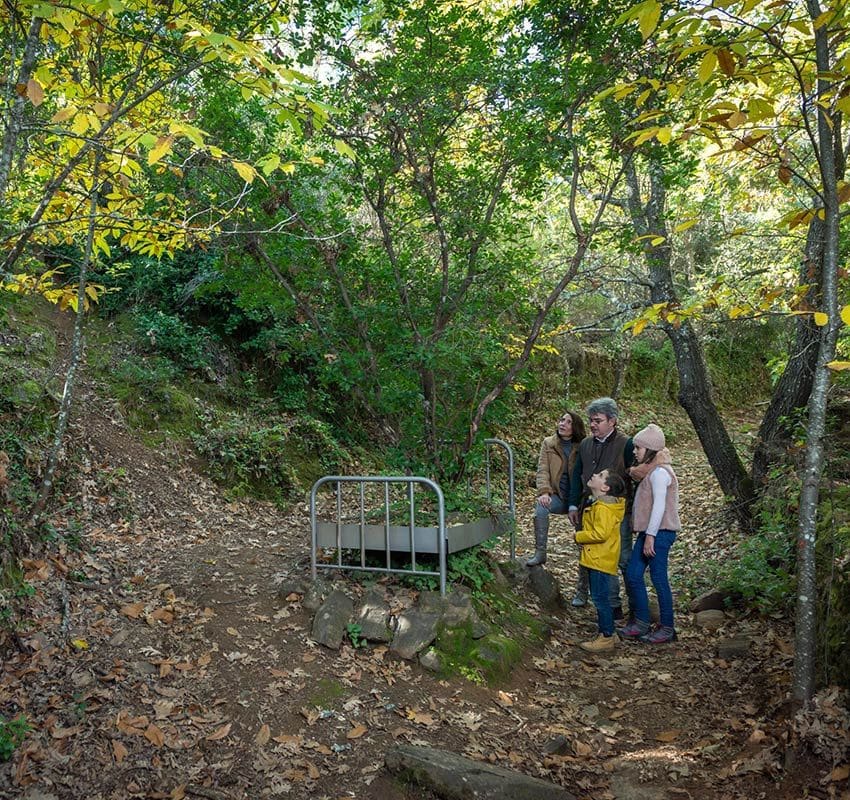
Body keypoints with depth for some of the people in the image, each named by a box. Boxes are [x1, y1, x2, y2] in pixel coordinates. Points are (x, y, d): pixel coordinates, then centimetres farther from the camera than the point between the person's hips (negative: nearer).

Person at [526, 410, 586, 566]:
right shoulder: (548, 443, 6)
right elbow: (543, 470, -1)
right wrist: (544, 492, -17)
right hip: (557, 495, 0)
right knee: (541, 507, -28)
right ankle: (540, 552, -18)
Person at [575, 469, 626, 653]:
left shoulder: (603, 509, -20)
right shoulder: (598, 505, 13)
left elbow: (600, 534, -27)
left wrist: (578, 537, -14)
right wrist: (582, 536, 6)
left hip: (600, 560, -10)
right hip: (596, 559, 10)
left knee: (600, 598, -2)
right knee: (601, 598, 17)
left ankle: (607, 638, 7)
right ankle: (608, 633, 27)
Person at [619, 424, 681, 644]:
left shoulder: (660, 472, -15)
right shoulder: (650, 471, 15)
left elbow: (659, 506, -20)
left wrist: (650, 536, -21)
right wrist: (646, 535, 12)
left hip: (659, 532, -9)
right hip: (648, 532, 9)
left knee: (658, 578, 0)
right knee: (633, 575, 10)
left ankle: (667, 628, 12)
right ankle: (641, 622, 20)